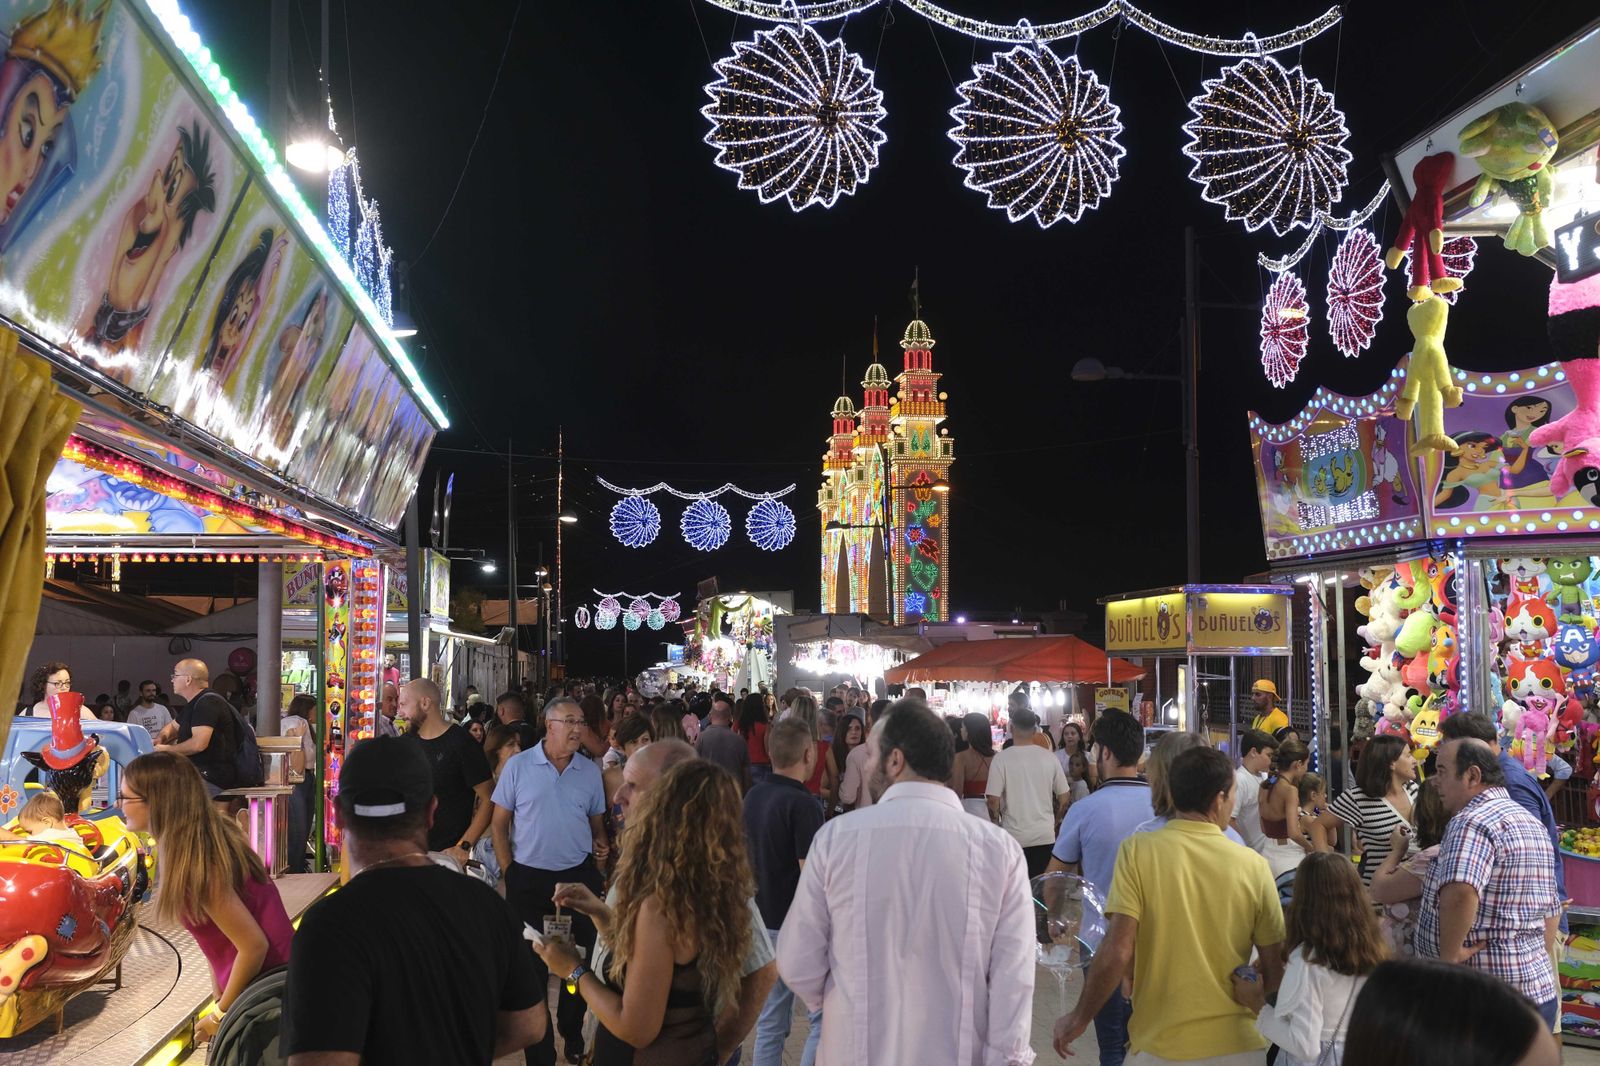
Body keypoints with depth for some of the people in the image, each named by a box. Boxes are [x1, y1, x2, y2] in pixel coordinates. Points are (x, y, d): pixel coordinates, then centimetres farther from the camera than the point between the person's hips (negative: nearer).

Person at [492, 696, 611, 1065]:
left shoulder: (590, 771, 3)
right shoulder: (518, 767, -4)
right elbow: (500, 824, 0)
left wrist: (601, 843, -7)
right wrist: (510, 872, -4)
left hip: (580, 876, 2)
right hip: (529, 879, -2)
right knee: (531, 967, 6)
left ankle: (572, 1032, 33)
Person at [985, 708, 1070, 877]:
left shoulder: (1001, 759, -10)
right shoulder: (1049, 757, -1)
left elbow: (993, 799, -13)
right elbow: (1064, 796, 4)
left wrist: (996, 821, 6)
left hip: (1014, 836, -2)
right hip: (1045, 836, 3)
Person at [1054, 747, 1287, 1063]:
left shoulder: (1137, 851, -11)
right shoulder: (1253, 865, -6)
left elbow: (1117, 951, -16)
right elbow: (1276, 970, 0)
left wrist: (1078, 1018, -2)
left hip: (1161, 1046, -1)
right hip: (1236, 1046, 1)